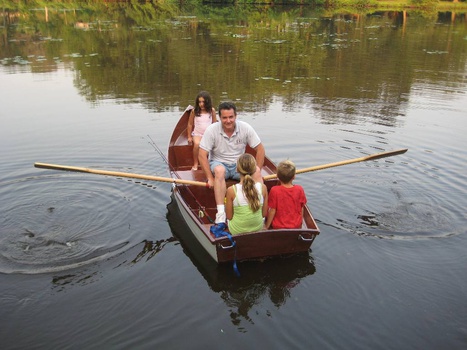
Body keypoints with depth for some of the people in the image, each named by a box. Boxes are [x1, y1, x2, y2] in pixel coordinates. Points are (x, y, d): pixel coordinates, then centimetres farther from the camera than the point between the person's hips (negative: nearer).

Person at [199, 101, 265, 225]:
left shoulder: (245, 128, -11)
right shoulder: (211, 130, -15)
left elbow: (260, 149, -5)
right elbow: (202, 155, -14)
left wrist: (257, 172, -10)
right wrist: (210, 178, -19)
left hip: (239, 164, 2)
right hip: (219, 163, -2)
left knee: (255, 171, -27)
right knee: (219, 170, -36)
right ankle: (221, 213, -39)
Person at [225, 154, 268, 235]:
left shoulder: (232, 190, -20)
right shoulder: (262, 187, -13)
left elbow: (229, 216, -9)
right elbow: (264, 214, -3)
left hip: (237, 231, -2)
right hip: (258, 229, 2)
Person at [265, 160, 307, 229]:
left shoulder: (274, 190, -18)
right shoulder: (299, 189, -10)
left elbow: (272, 211, -13)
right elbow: (301, 209, 1)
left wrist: (267, 226, 1)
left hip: (278, 227, -3)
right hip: (296, 226, 3)